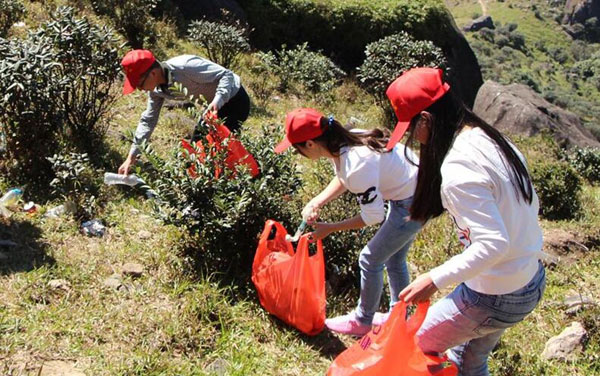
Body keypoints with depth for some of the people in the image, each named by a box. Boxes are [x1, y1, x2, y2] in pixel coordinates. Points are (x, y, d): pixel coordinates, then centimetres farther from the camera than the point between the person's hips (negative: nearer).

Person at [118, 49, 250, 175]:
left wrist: (217, 101, -47)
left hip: (234, 100, -8)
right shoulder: (157, 89, -8)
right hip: (215, 102, 8)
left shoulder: (185, 67, -35)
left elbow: (227, 75, -29)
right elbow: (148, 120, 2)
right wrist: (131, 157, 0)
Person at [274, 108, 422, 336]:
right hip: (403, 193, 8)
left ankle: (362, 321, 27)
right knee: (394, 259, 23)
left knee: (371, 260, 6)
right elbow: (343, 179, 10)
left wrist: (329, 229, -14)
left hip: (413, 204, -8)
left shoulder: (358, 165, -35)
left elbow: (373, 216, -22)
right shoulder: (342, 143, -10)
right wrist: (316, 202, -5)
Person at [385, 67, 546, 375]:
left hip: (493, 298, -9)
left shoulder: (457, 169, -28)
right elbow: (531, 205, 9)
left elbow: (493, 244, -32)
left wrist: (435, 280, -26)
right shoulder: (493, 139, 0)